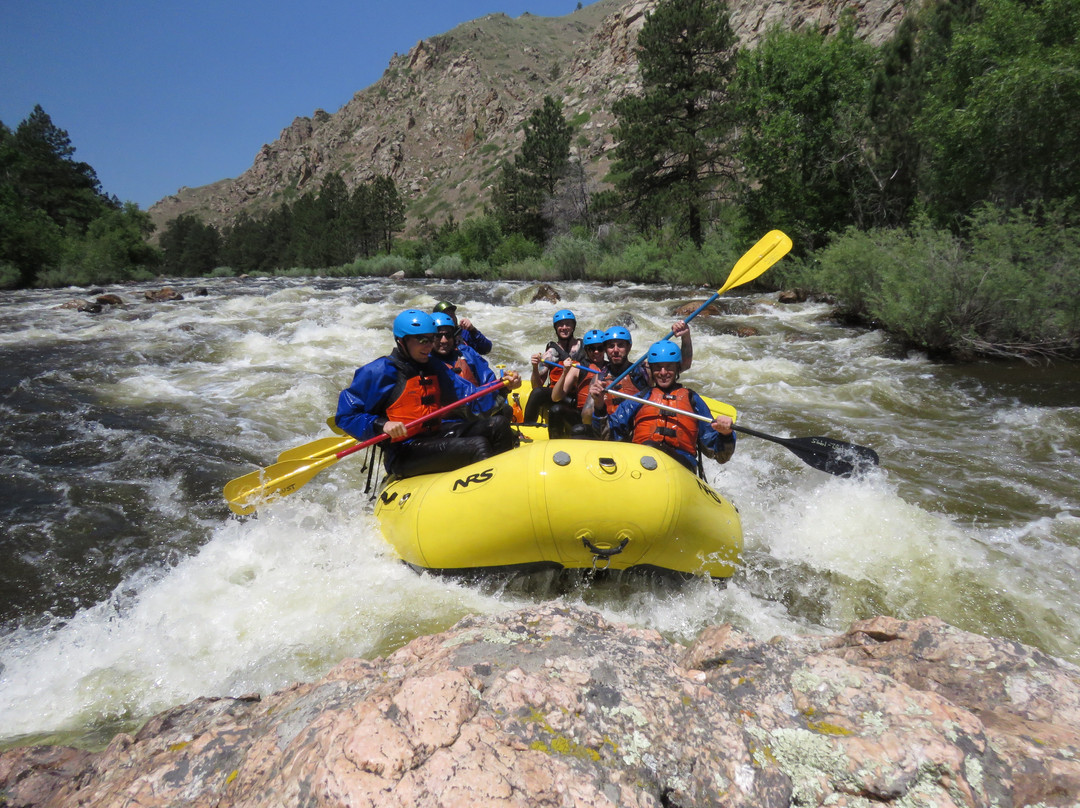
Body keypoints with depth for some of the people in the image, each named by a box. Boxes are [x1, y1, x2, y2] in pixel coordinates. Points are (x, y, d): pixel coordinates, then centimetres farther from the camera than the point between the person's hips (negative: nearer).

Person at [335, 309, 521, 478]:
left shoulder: (433, 367, 13)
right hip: (404, 454, -7)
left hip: (436, 434, 8)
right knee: (477, 446, -24)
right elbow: (345, 415, -11)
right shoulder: (379, 372, -8)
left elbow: (472, 398, 8)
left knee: (497, 424, -6)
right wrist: (382, 425, -27)